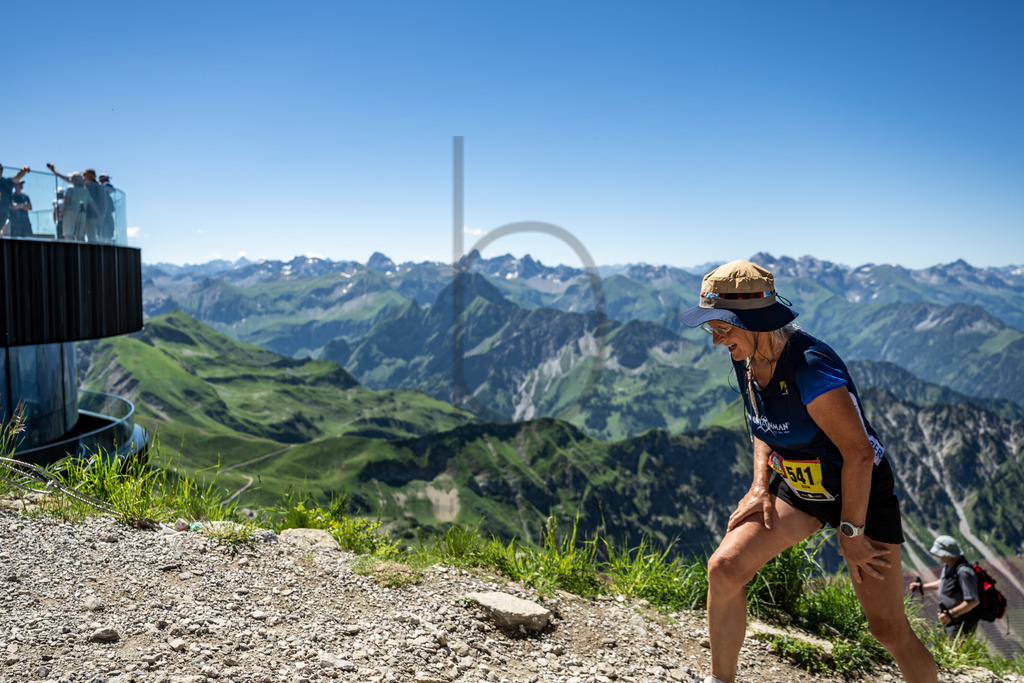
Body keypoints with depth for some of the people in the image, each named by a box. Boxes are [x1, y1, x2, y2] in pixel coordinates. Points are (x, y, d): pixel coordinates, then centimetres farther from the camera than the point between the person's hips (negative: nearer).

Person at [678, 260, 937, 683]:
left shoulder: (810, 366, -31)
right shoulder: (746, 359, -7)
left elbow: (860, 453, -26)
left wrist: (851, 533, -18)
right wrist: (760, 487, -3)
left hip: (860, 491, -6)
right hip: (795, 487, 6)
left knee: (888, 629, 1)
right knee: (724, 568, -8)